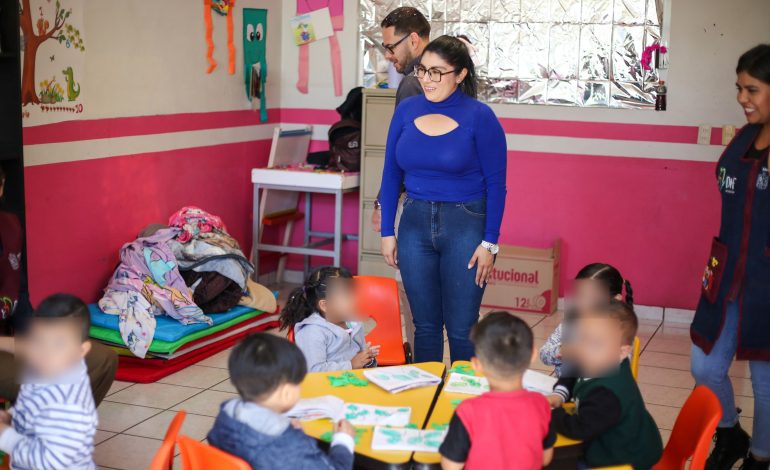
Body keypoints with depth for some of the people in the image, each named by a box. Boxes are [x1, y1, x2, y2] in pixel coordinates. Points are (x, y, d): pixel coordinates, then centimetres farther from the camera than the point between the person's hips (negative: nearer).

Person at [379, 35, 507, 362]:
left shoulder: (479, 117, -8)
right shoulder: (406, 110, 3)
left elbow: (496, 184, -5)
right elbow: (391, 175, 9)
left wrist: (490, 243, -9)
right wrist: (387, 232, 5)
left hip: (466, 225, -3)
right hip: (415, 223, 4)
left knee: (462, 329, 3)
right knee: (425, 325, 12)